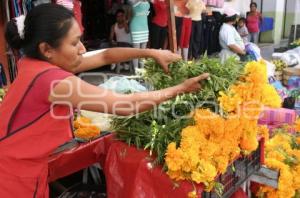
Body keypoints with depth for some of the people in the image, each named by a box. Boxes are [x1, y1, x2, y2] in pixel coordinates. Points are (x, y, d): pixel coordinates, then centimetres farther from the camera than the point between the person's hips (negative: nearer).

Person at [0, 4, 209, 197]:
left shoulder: (37, 64, -2)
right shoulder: (51, 78, -30)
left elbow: (104, 56, 4)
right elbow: (127, 105, -27)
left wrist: (152, 52, -1)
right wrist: (181, 88, -16)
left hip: (23, 166, 8)